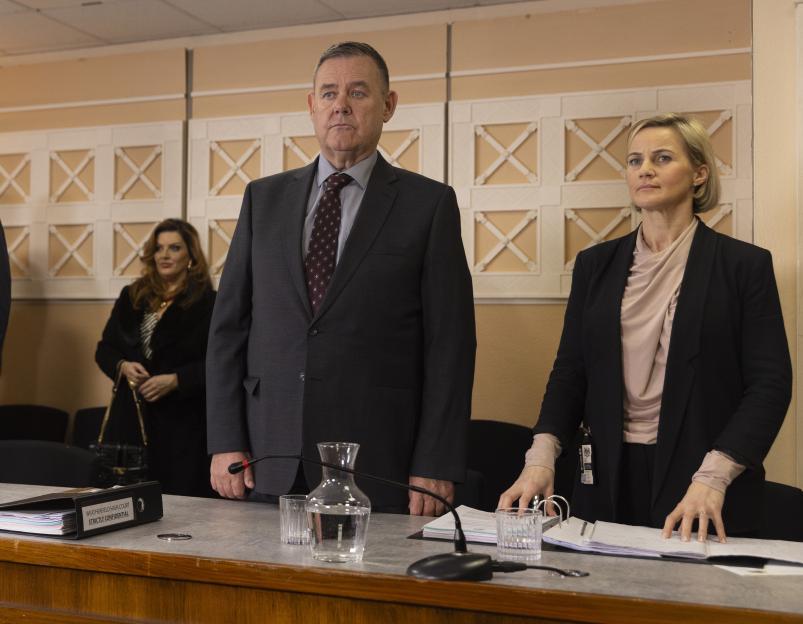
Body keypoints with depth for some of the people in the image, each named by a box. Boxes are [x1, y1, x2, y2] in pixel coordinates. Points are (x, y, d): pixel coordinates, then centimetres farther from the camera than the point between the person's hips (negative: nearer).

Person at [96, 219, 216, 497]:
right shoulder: (132, 297, 13)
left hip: (184, 422, -4)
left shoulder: (207, 302, -4)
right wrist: (123, 366, -5)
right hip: (133, 416, 5)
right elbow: (104, 349, 16)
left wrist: (175, 380, -19)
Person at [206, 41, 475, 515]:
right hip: (270, 461, 3)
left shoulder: (429, 204, 0)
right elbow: (229, 325, 9)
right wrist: (226, 441, 1)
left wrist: (436, 468, -9)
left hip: (377, 463, -2)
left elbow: (449, 344, -3)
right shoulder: (265, 198, 10)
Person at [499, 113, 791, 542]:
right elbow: (570, 372, 6)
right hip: (609, 484, 3)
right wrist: (542, 456, -10)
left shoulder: (744, 265, -3)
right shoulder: (595, 264, 7)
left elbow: (771, 383, -7)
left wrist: (713, 477, -19)